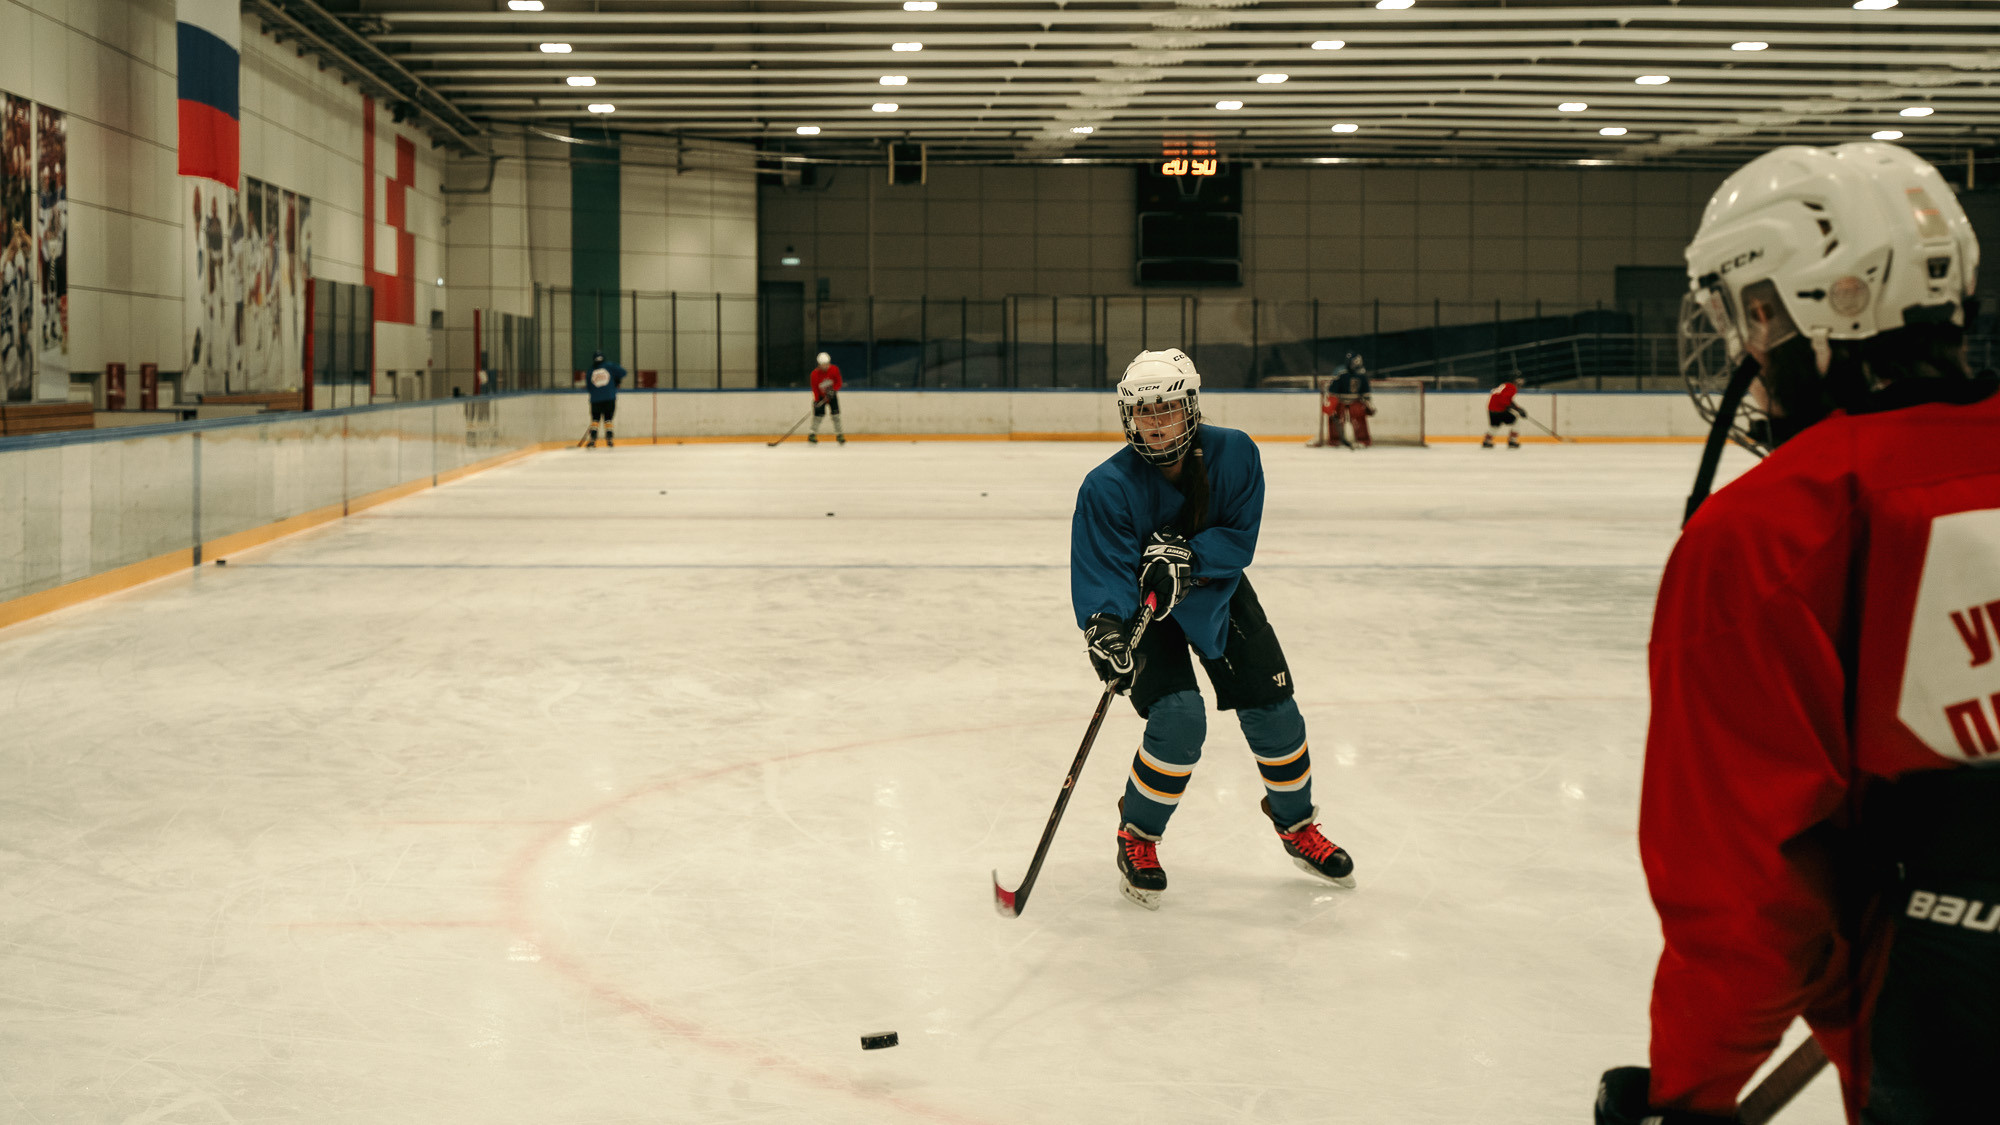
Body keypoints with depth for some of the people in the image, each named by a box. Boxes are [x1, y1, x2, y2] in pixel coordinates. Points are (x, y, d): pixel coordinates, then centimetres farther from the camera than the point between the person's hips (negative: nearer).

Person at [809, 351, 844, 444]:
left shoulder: (834, 370, -15)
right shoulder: (815, 374, -19)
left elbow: (838, 383, -10)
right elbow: (815, 389, -16)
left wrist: (833, 390, -28)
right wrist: (816, 401, -26)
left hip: (832, 395, 1)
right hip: (820, 396, -1)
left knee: (836, 414, -7)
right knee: (818, 414, -8)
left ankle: (839, 434, 2)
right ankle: (812, 435, 3)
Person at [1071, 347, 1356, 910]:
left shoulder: (1234, 453, -19)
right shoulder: (1108, 486, -27)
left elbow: (1239, 540, -18)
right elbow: (1099, 569, -31)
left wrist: (1186, 556, -36)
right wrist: (1105, 630, -50)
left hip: (1217, 594, 4)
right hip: (1144, 606, -3)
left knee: (1273, 711, 2)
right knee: (1179, 718, -21)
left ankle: (1296, 824, 28)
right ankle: (1136, 838, 2)